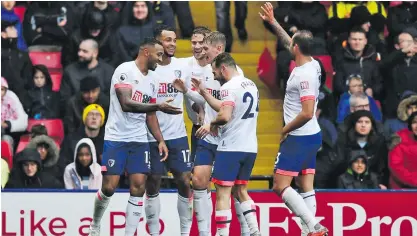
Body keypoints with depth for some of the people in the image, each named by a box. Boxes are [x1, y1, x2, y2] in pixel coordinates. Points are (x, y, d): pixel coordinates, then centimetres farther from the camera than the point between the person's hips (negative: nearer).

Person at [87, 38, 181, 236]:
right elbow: (126, 104, -24)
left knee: (138, 186, -5)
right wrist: (159, 107, -30)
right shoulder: (125, 70, -12)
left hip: (139, 140, 6)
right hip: (116, 138, -6)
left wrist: (160, 140, 9)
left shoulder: (152, 78, 12)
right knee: (109, 187, -6)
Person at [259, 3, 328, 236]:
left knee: (281, 186, -8)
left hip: (299, 138, -9)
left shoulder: (304, 75, -21)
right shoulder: (313, 65, 5)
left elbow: (307, 113, -26)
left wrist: (285, 129, -12)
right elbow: (289, 43, 24)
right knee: (306, 188, 8)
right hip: (312, 136, 9)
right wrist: (272, 21, 28)